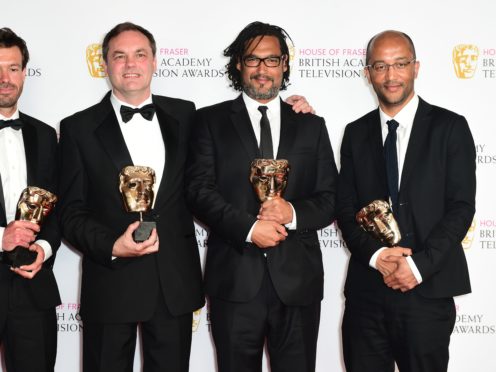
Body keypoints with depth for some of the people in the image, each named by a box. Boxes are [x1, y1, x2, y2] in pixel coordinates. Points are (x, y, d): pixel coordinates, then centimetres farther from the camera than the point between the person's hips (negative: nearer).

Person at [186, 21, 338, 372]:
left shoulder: (311, 125, 12)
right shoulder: (211, 120, 6)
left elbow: (331, 198, 7)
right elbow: (199, 189, -4)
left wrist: (293, 213, -13)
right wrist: (248, 228, -16)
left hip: (298, 281, 2)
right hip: (234, 280, -1)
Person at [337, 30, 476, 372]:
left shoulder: (450, 127, 1)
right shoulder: (356, 133, 10)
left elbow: (462, 206, -5)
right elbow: (346, 208, 6)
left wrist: (419, 265, -14)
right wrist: (376, 255, -11)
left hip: (428, 289, -3)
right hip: (367, 289, 3)